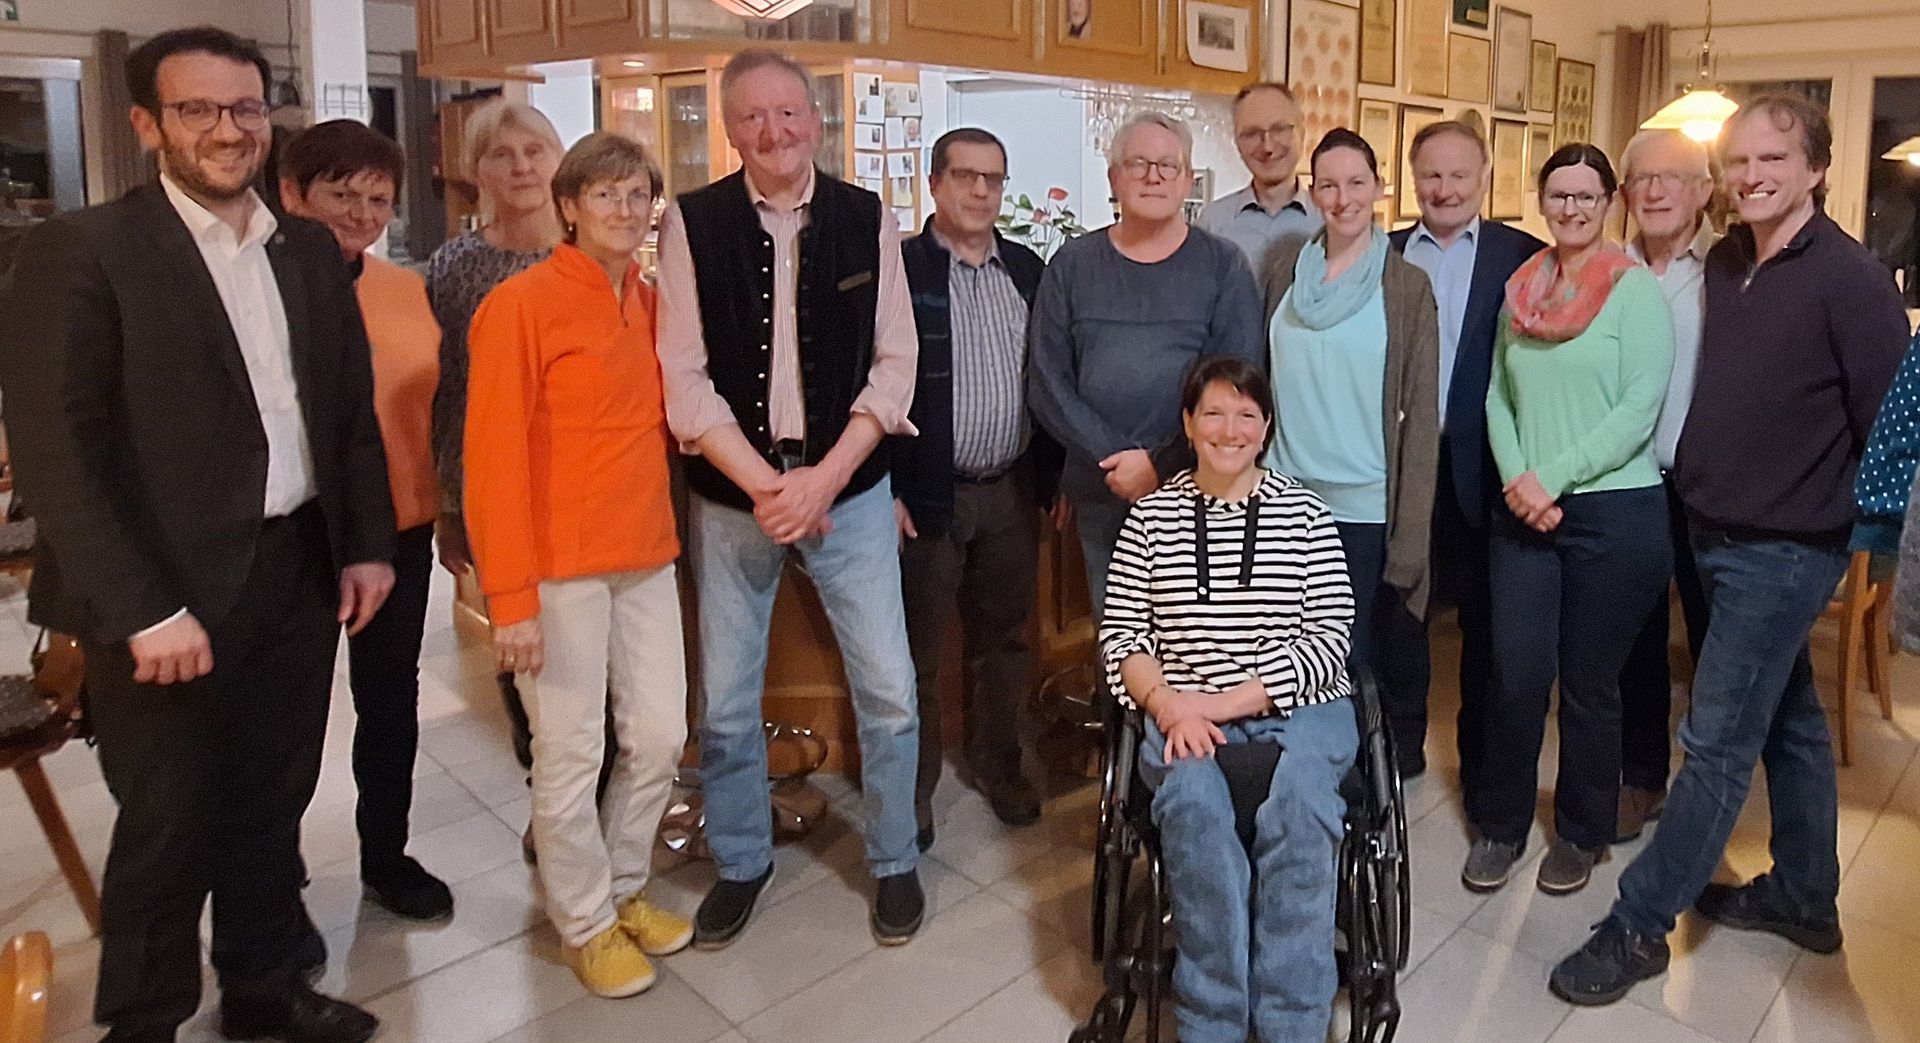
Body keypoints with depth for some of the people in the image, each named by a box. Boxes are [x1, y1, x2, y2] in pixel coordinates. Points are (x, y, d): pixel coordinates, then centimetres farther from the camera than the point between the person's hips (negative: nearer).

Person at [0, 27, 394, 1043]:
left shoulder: (310, 250, 9)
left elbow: (353, 411, 13)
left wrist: (367, 542, 7)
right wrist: (142, 609, -19)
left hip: (299, 572, 5)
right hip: (170, 592, -5)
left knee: (272, 803, 17)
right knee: (169, 827, 8)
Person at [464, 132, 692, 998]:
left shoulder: (650, 302, 10)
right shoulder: (520, 305, -9)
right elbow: (494, 456, -13)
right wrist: (510, 594, -17)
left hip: (647, 555, 6)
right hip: (561, 565, -6)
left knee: (660, 737, 13)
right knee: (569, 755, 5)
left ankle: (623, 888, 36)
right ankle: (585, 924, 26)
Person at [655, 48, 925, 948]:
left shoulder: (867, 220, 0)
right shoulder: (692, 223, -2)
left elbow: (893, 365, -1)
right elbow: (683, 376, -6)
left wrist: (824, 478, -12)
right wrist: (765, 485, -14)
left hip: (849, 489, 0)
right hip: (731, 494, 0)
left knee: (889, 690, 3)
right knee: (726, 701, 10)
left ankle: (894, 861, 26)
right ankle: (741, 861, 33)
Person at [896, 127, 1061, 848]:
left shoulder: (1028, 269, 9)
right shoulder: (899, 269, -6)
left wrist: (1052, 473, 8)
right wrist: (888, 490, -13)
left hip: (1014, 490, 5)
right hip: (927, 494, -4)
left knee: (1004, 639, 15)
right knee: (918, 647, 6)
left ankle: (999, 763, 33)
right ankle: (914, 786, 22)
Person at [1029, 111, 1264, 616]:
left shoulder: (1222, 265, 3)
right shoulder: (1073, 264, 7)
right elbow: (1047, 381, 1)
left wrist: (1160, 464, -13)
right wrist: (1114, 459, -10)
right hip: (1099, 495, 2)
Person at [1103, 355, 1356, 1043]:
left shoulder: (1305, 512, 6)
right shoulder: (1151, 514, 9)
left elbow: (1329, 639, -1)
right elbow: (1121, 635, 6)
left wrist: (1229, 701, -12)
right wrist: (1169, 706, -14)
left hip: (1297, 707, 0)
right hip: (1183, 715, 0)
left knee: (1298, 802, -33)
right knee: (1193, 800, -32)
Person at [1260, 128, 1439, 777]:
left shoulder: (1406, 286, -3)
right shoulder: (1283, 268, 5)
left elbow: (1421, 414, -4)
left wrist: (1410, 539, -8)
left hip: (1368, 510, -3)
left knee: (1360, 663, 7)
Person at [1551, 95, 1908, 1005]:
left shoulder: (1849, 279, -15)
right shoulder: (1724, 263, 5)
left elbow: (1888, 425, -12)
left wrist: (1861, 530, -4)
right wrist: (1700, 489, 9)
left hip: (1785, 548, -7)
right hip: (1718, 532, 7)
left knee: (1717, 741, -2)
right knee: (1788, 719, 19)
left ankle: (1639, 924, 7)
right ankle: (1803, 898, 35)